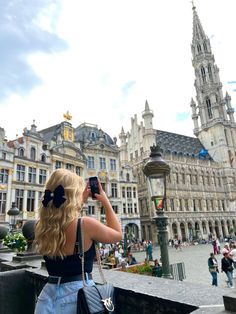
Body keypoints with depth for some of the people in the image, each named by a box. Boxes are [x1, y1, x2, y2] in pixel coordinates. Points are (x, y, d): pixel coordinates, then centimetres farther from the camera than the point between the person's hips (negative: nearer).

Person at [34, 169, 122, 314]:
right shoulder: (86, 224, -23)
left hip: (50, 294, 4)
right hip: (78, 293, -4)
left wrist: (82, 201, 14)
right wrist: (106, 202, 0)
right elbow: (118, 235, -4)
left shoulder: (42, 226, -6)